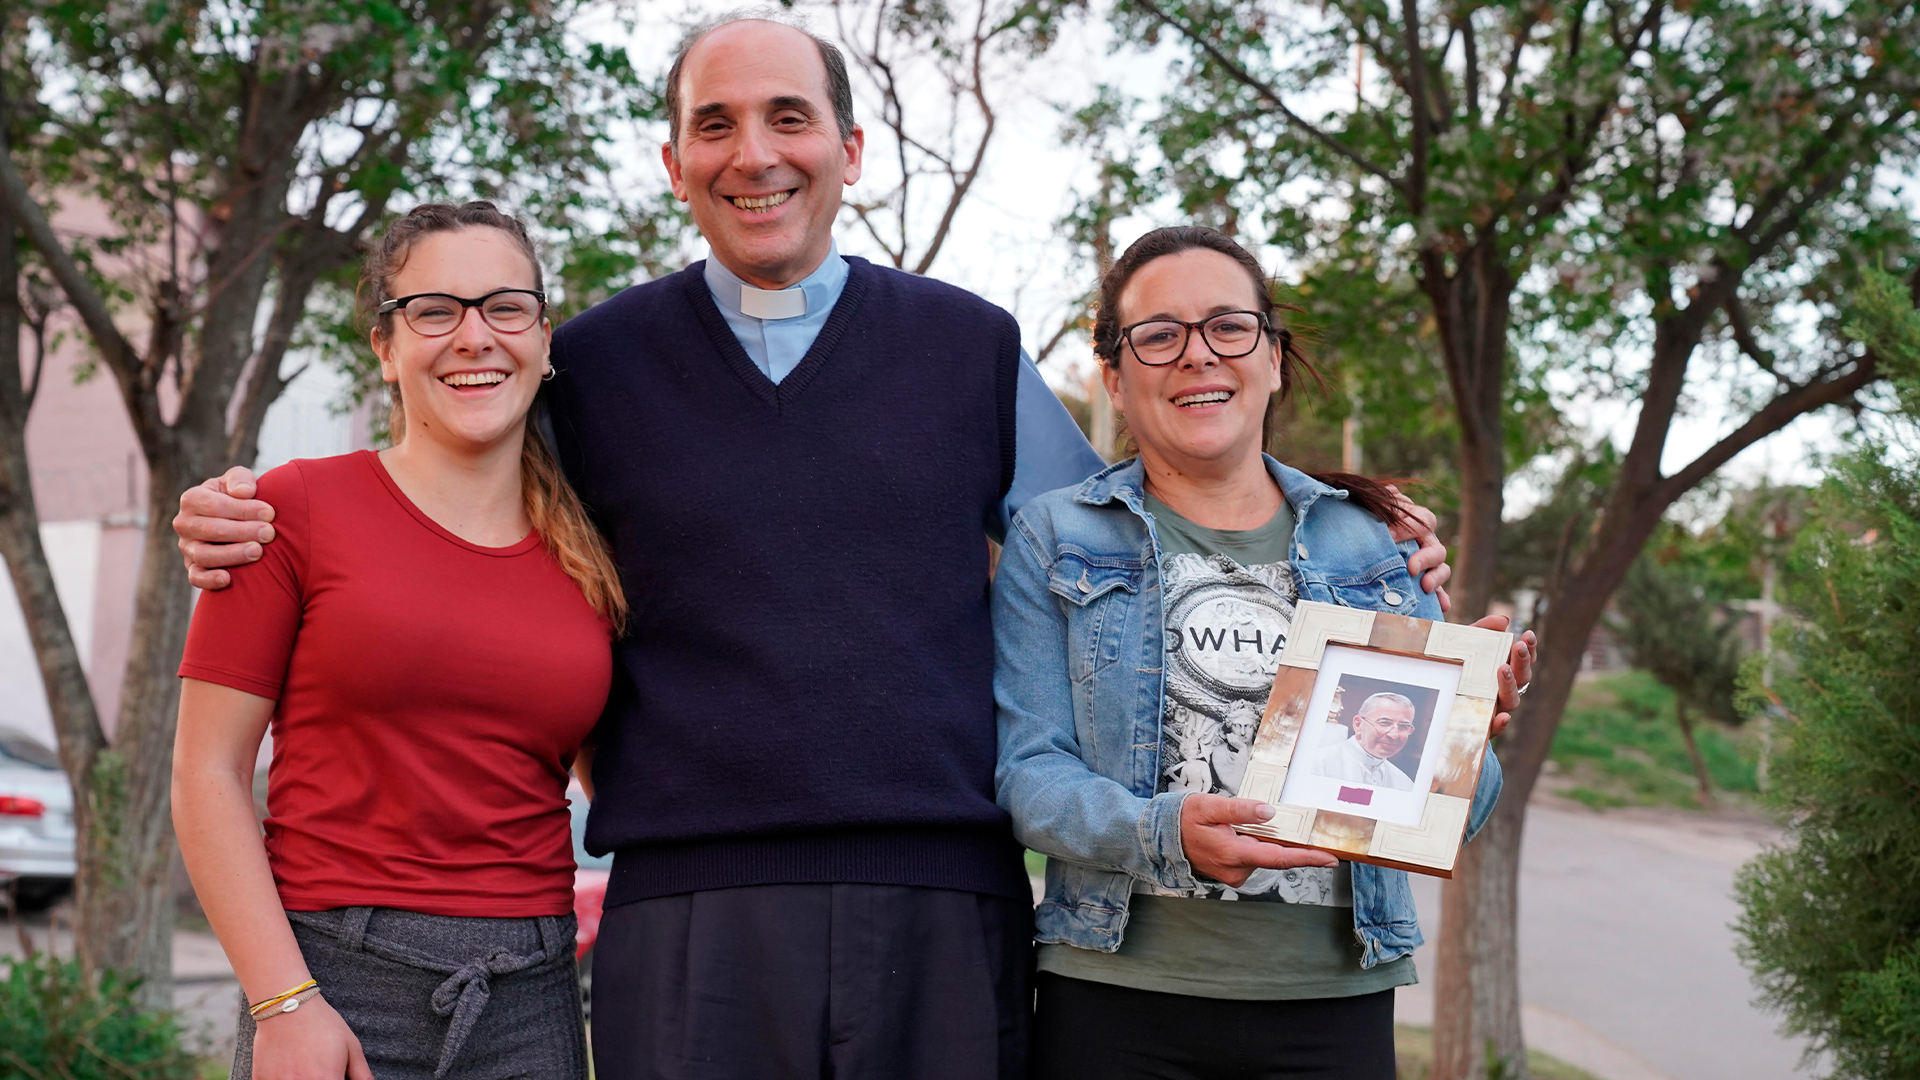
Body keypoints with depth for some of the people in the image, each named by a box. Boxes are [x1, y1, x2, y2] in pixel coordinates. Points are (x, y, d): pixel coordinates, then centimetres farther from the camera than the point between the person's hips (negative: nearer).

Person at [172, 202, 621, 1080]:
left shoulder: (593, 558, 8)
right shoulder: (300, 507, -1)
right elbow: (208, 775, -3)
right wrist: (283, 1002, -10)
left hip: (532, 1006, 3)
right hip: (337, 983, -3)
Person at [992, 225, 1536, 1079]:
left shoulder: (1365, 544, 9)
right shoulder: (1055, 540, 5)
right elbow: (1028, 770, -3)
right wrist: (1162, 833, -21)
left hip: (1334, 1007, 2)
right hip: (1118, 1005, -2)